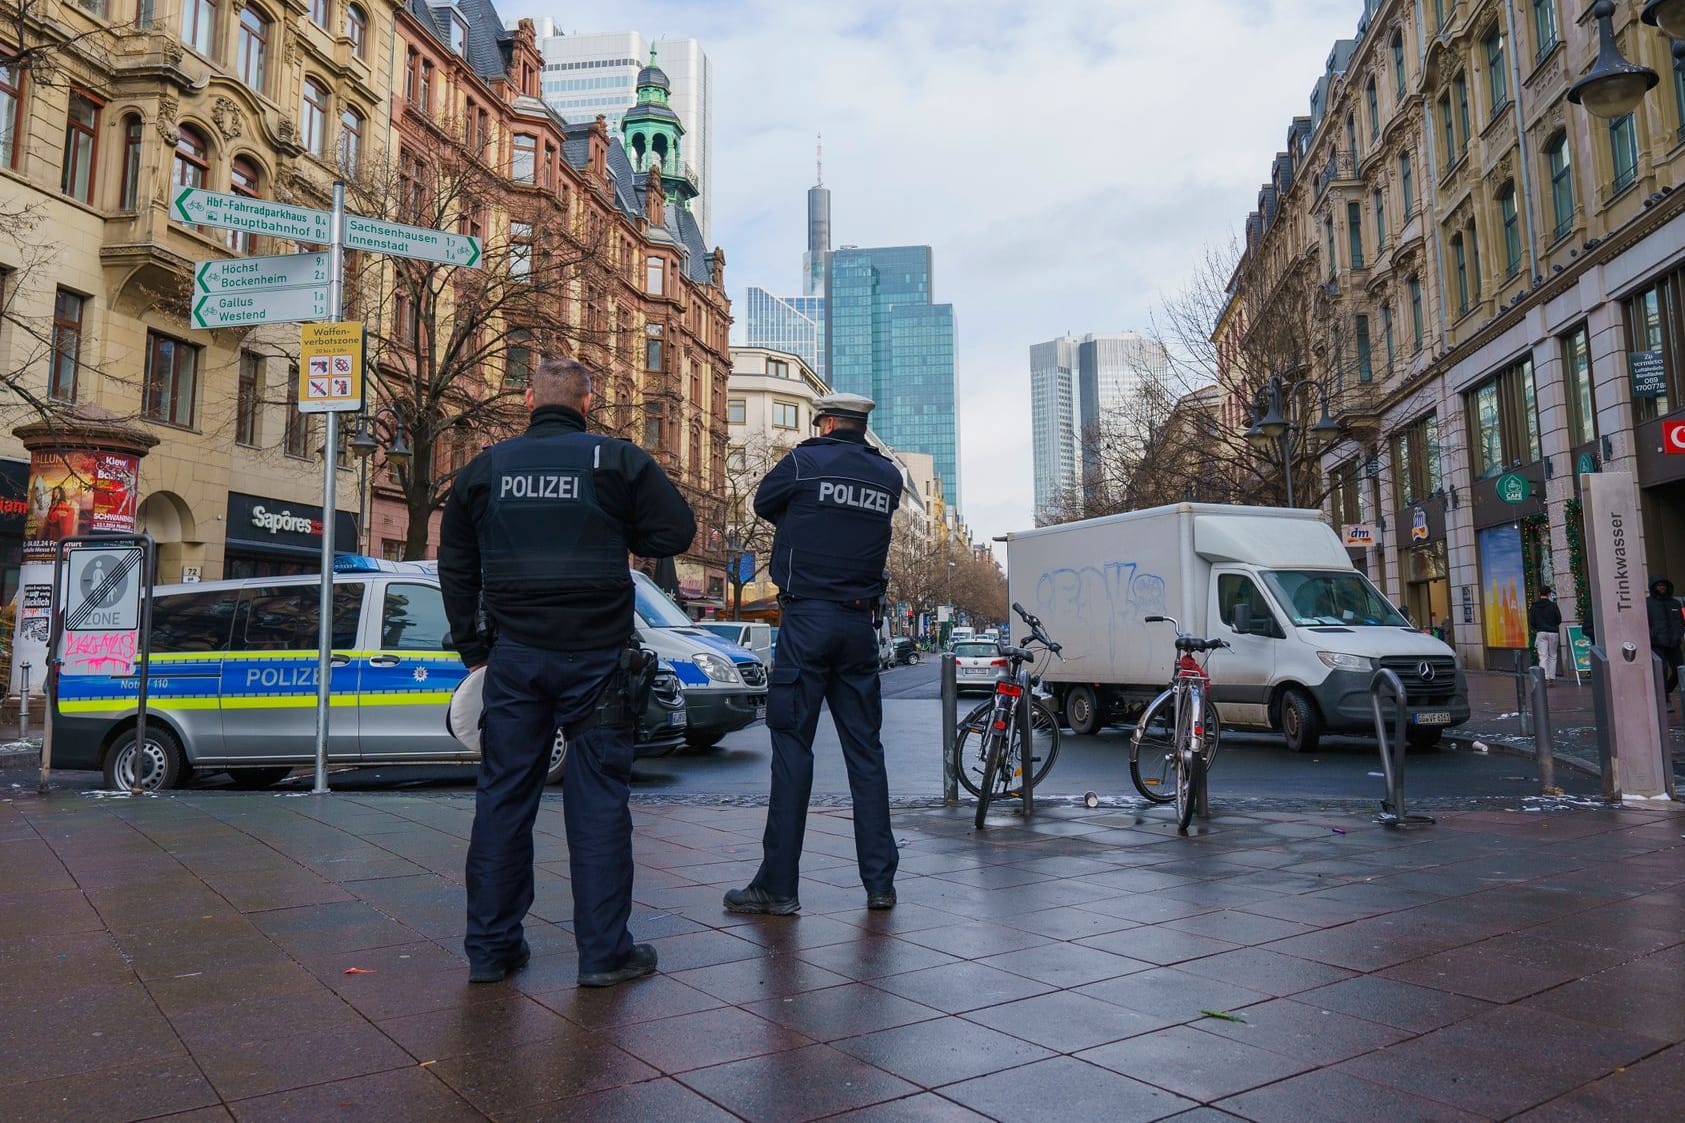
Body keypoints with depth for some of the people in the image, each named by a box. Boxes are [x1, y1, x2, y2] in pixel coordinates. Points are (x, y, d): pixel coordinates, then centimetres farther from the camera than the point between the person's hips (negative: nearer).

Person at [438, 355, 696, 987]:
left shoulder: (486, 468, 9)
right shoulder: (616, 461, -3)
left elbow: (456, 566, 14)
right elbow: (677, 531, -2)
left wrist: (472, 646, 20)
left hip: (515, 656, 3)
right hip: (595, 656, -3)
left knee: (502, 796, 10)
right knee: (598, 800, 2)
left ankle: (490, 947, 17)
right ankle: (604, 951, 6)